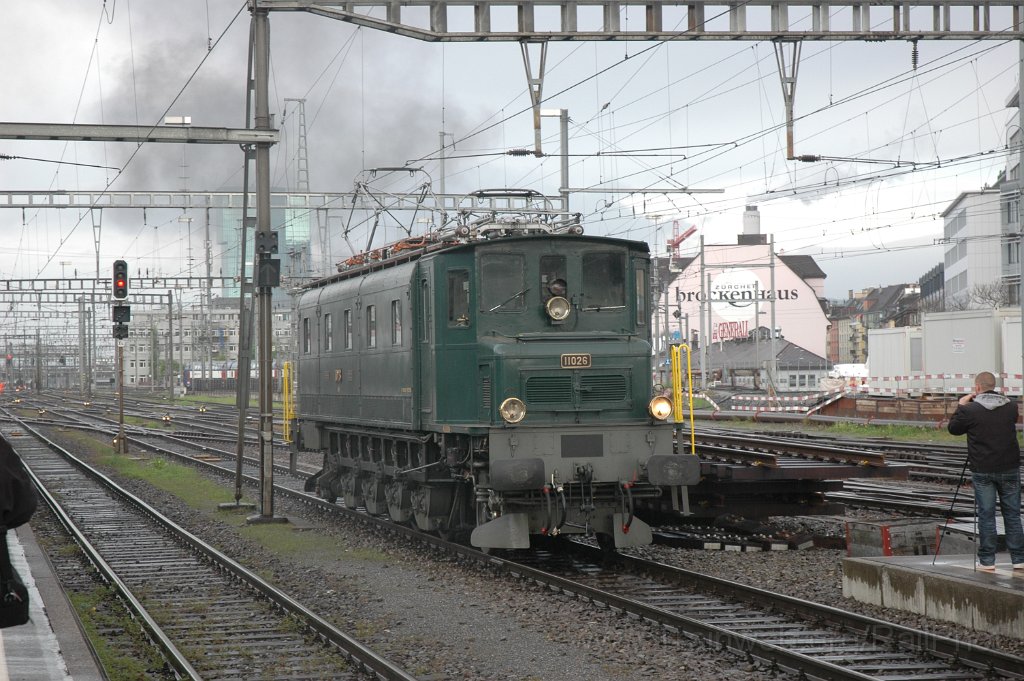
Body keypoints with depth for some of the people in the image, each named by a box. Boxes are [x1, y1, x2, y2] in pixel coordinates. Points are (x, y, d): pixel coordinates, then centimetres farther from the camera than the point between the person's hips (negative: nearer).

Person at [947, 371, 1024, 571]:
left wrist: (961, 406, 13)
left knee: (986, 515, 3)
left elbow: (953, 428, 3)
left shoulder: (970, 410, -11)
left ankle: (987, 560, 5)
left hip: (983, 471, -3)